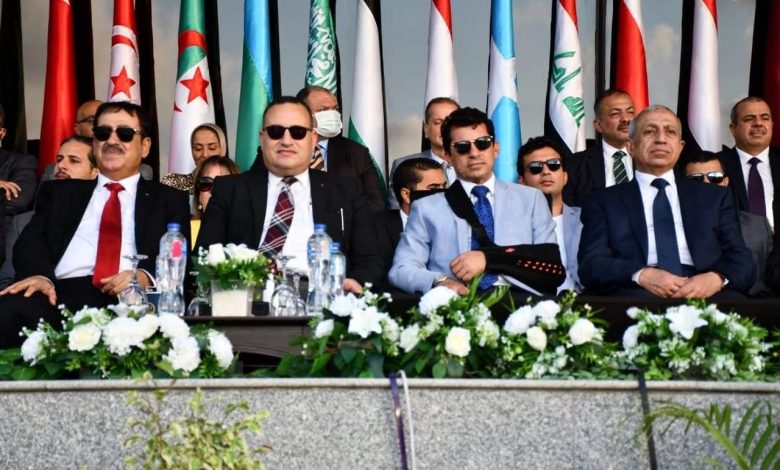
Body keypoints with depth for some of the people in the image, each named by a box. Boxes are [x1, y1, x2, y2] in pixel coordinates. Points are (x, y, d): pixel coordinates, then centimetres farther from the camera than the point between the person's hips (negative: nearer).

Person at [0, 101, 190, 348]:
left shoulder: (170, 200, 22)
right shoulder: (59, 191, 27)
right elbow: (32, 240, 13)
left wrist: (145, 275, -15)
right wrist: (40, 275, -12)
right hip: (62, 294, 2)